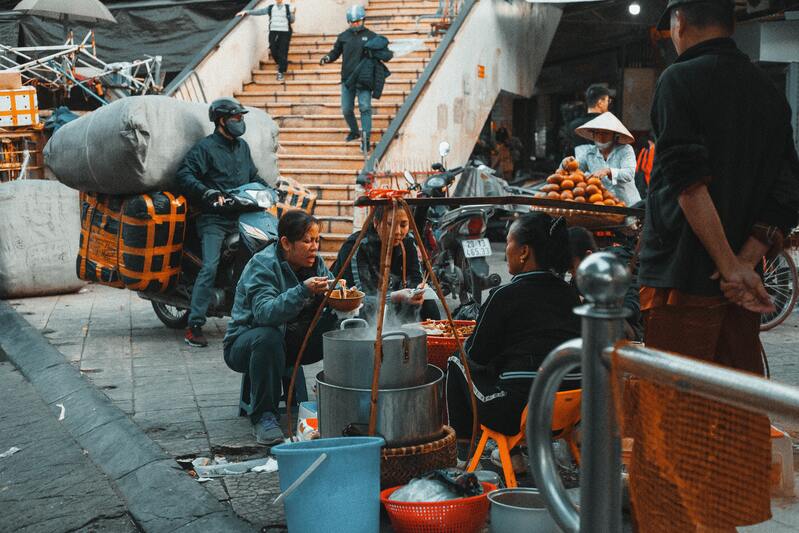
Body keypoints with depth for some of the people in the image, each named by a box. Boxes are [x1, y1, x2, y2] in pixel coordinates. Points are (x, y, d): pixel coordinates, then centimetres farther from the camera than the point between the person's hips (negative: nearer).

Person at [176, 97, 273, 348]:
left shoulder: (242, 146, 21)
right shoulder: (205, 147, -2)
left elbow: (253, 176, 35)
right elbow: (183, 175, -11)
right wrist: (208, 192, -22)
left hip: (242, 216, 7)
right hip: (214, 219, -7)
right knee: (210, 267, -18)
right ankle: (194, 325, -18)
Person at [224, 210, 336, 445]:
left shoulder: (314, 262, 0)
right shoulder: (262, 265, -21)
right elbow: (265, 312, -36)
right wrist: (302, 291, -48)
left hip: (292, 341, 6)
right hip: (245, 344, -6)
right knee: (268, 337, -40)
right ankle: (263, 417, -27)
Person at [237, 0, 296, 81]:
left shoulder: (288, 7, 3)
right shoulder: (270, 8, 9)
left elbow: (291, 21, 3)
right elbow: (259, 12, 10)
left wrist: (293, 13, -15)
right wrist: (246, 12, 5)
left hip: (284, 32, -2)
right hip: (273, 32, 2)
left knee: (282, 53, -5)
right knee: (273, 51, -1)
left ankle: (281, 72, 5)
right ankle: (280, 64, 28)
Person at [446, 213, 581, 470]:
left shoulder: (506, 295, -9)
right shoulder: (569, 294, 8)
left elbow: (477, 355, 1)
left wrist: (468, 342, 23)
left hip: (520, 413, -6)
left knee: (458, 363, 18)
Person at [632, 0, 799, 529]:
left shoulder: (680, 79, -7)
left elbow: (689, 183, -19)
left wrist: (730, 268, -19)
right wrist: (746, 263, -6)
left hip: (682, 280, -6)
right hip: (743, 284, 6)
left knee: (673, 410, 1)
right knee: (737, 416, 15)